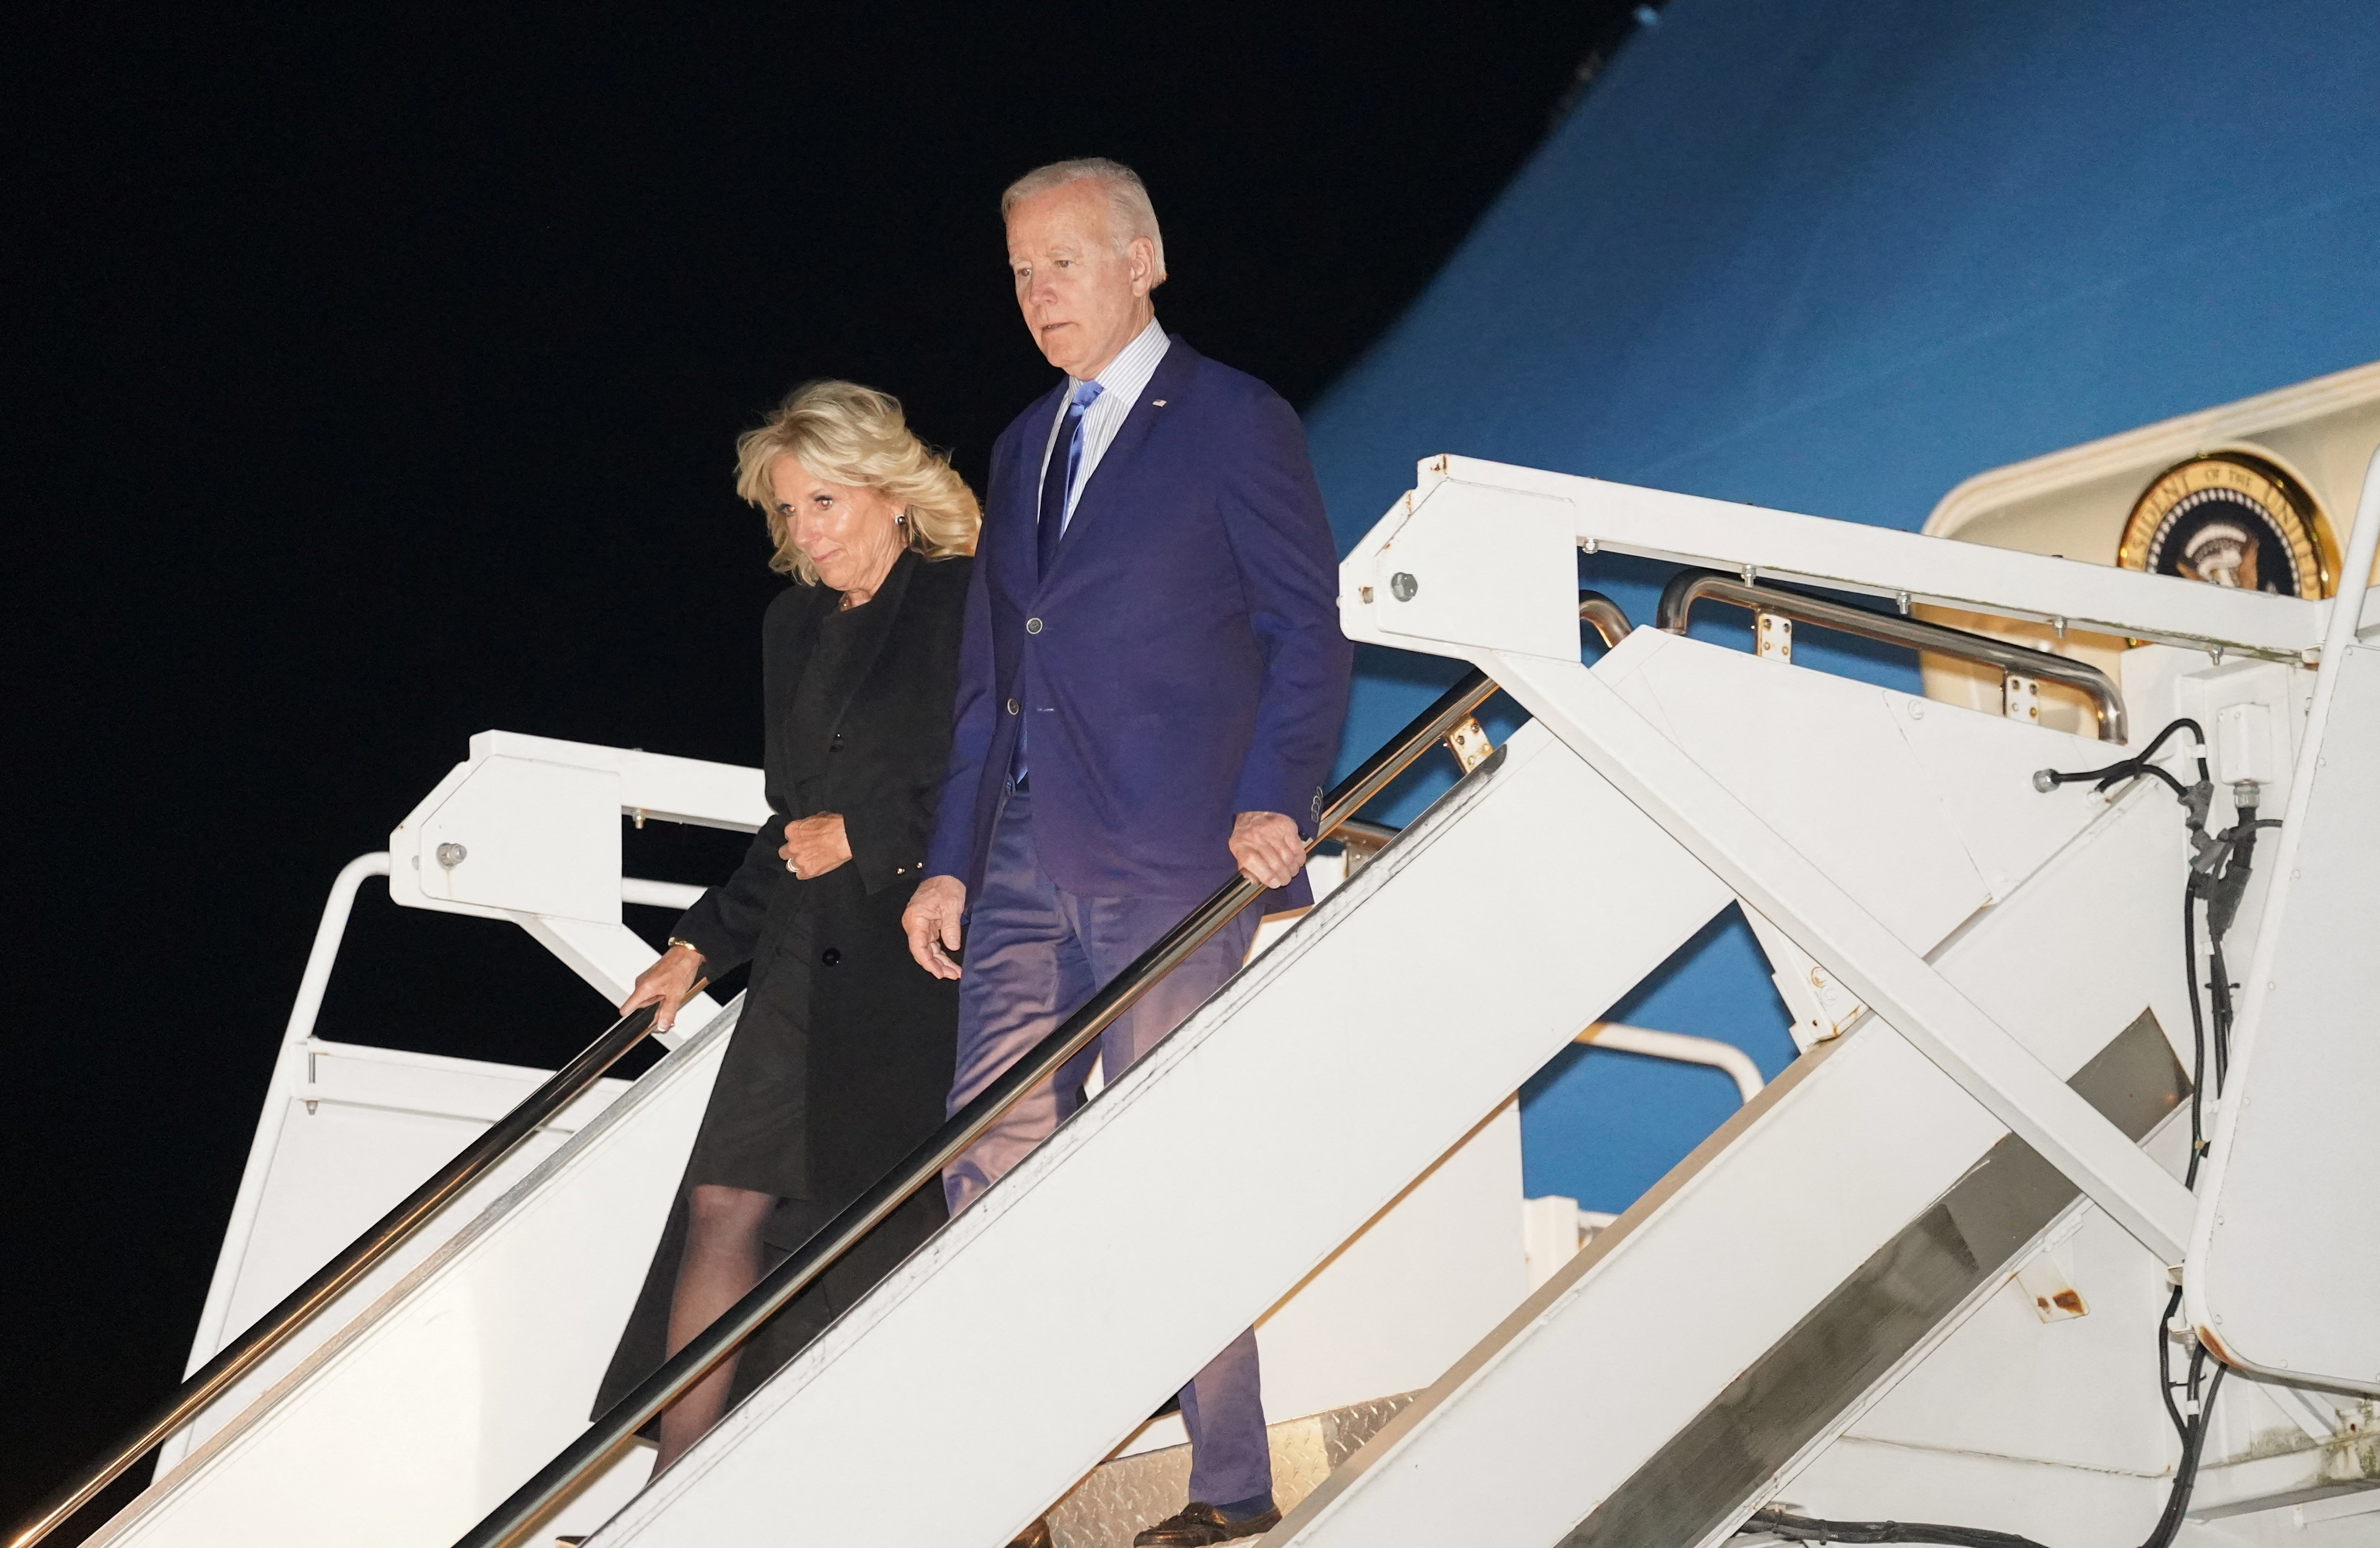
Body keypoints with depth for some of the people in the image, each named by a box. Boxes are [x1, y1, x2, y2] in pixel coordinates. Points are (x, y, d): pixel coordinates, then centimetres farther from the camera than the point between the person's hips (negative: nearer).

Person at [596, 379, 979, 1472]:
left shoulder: (972, 604, -3)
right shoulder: (795, 625, 19)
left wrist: (864, 837, -7)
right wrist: (701, 949, 20)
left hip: (933, 965, -6)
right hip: (813, 963, 7)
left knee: (887, 1228, -10)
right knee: (727, 1201, -2)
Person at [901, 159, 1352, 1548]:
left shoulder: (1235, 422, -1)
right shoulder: (1026, 447, 20)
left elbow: (1308, 628, -5)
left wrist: (1275, 804, -17)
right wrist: (951, 859, 15)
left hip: (1169, 862, -7)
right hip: (1026, 861, 7)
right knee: (990, 1167, 2)